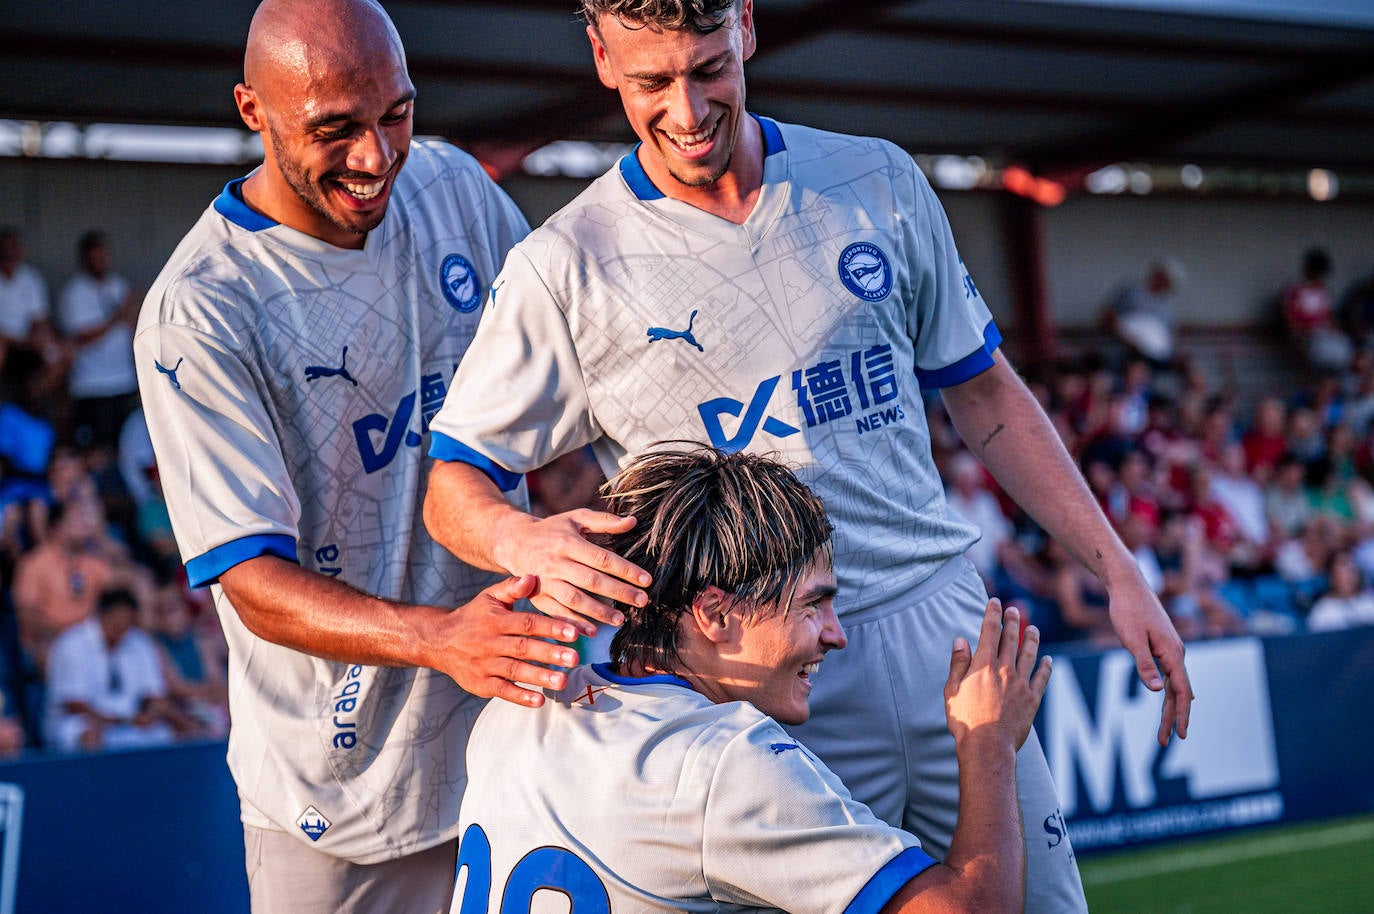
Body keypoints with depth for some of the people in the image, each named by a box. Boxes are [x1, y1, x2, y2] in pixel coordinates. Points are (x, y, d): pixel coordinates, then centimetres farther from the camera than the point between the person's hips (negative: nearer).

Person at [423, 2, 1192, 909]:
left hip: (945, 624, 4)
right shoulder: (565, 267, -4)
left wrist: (1118, 571, 9)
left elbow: (983, 393, 13)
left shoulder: (878, 181, 6)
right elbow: (454, 476, -1)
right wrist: (525, 540, -25)